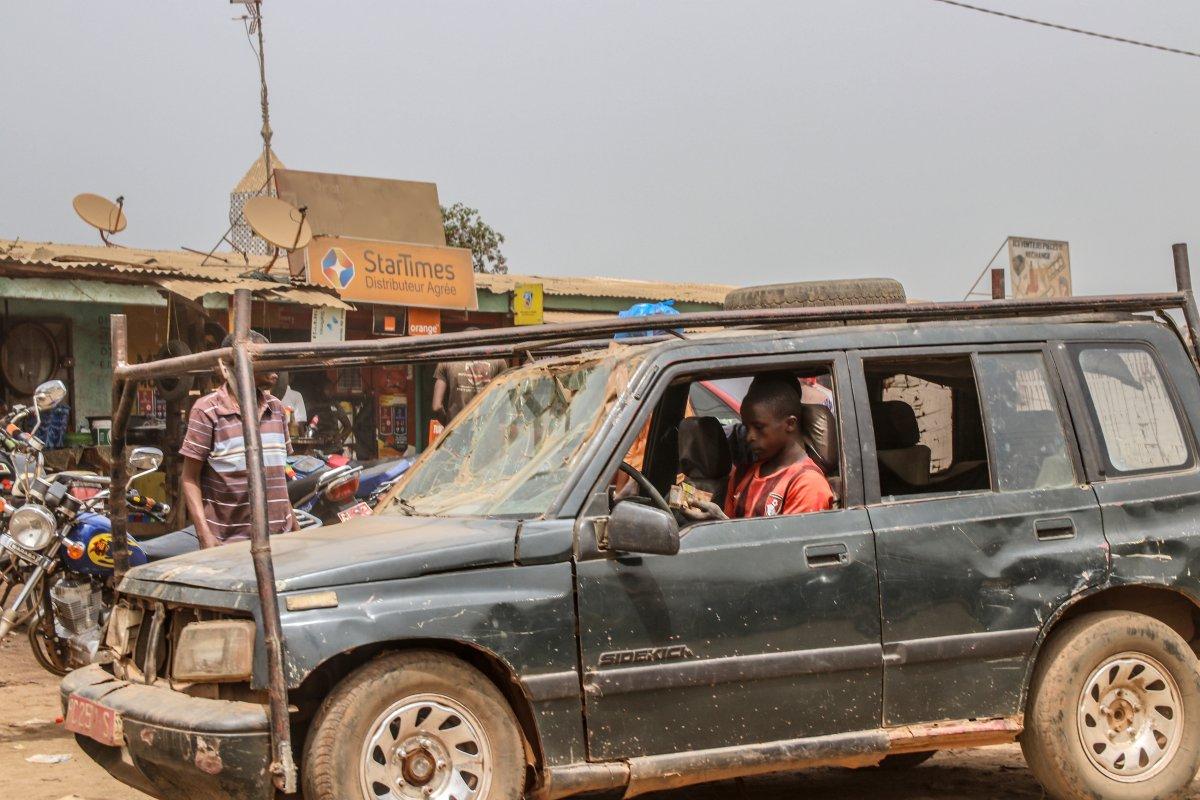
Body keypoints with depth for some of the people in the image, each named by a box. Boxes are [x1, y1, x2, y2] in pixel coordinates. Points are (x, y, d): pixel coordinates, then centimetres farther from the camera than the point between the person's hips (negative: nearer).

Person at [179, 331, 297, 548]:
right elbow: (190, 479, -6)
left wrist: (295, 529, 17)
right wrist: (205, 536, -14)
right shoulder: (208, 410, -6)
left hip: (278, 538, 5)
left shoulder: (276, 408, 12)